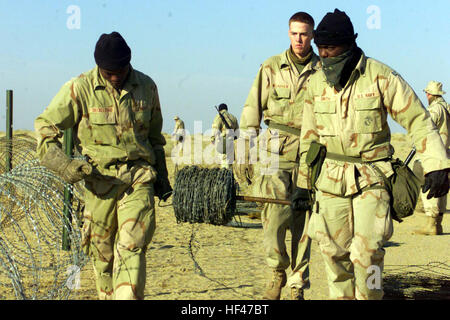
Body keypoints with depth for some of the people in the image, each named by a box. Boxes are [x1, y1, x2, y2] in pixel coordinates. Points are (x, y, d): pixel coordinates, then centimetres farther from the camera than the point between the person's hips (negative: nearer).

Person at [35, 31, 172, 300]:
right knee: (102, 253, 4)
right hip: (100, 179, 0)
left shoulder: (146, 87, 7)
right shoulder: (80, 89, -3)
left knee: (132, 248, -13)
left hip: (139, 179, 1)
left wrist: (161, 176, 24)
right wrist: (63, 164, -13)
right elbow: (45, 127, 2)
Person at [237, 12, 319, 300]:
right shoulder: (271, 68, 4)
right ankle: (277, 273, 10)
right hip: (275, 150, 0)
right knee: (275, 216, -12)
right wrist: (244, 153, 1)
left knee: (302, 222, 2)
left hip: (310, 153, 1)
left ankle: (298, 287, 11)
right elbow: (252, 110, 6)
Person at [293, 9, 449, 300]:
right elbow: (309, 136, 14)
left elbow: (419, 120, -7)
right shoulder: (317, 83, 4)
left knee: (367, 251, -14)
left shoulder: (380, 77, -9)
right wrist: (303, 183, 16)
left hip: (372, 178, -4)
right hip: (331, 179, 4)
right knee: (334, 252, 3)